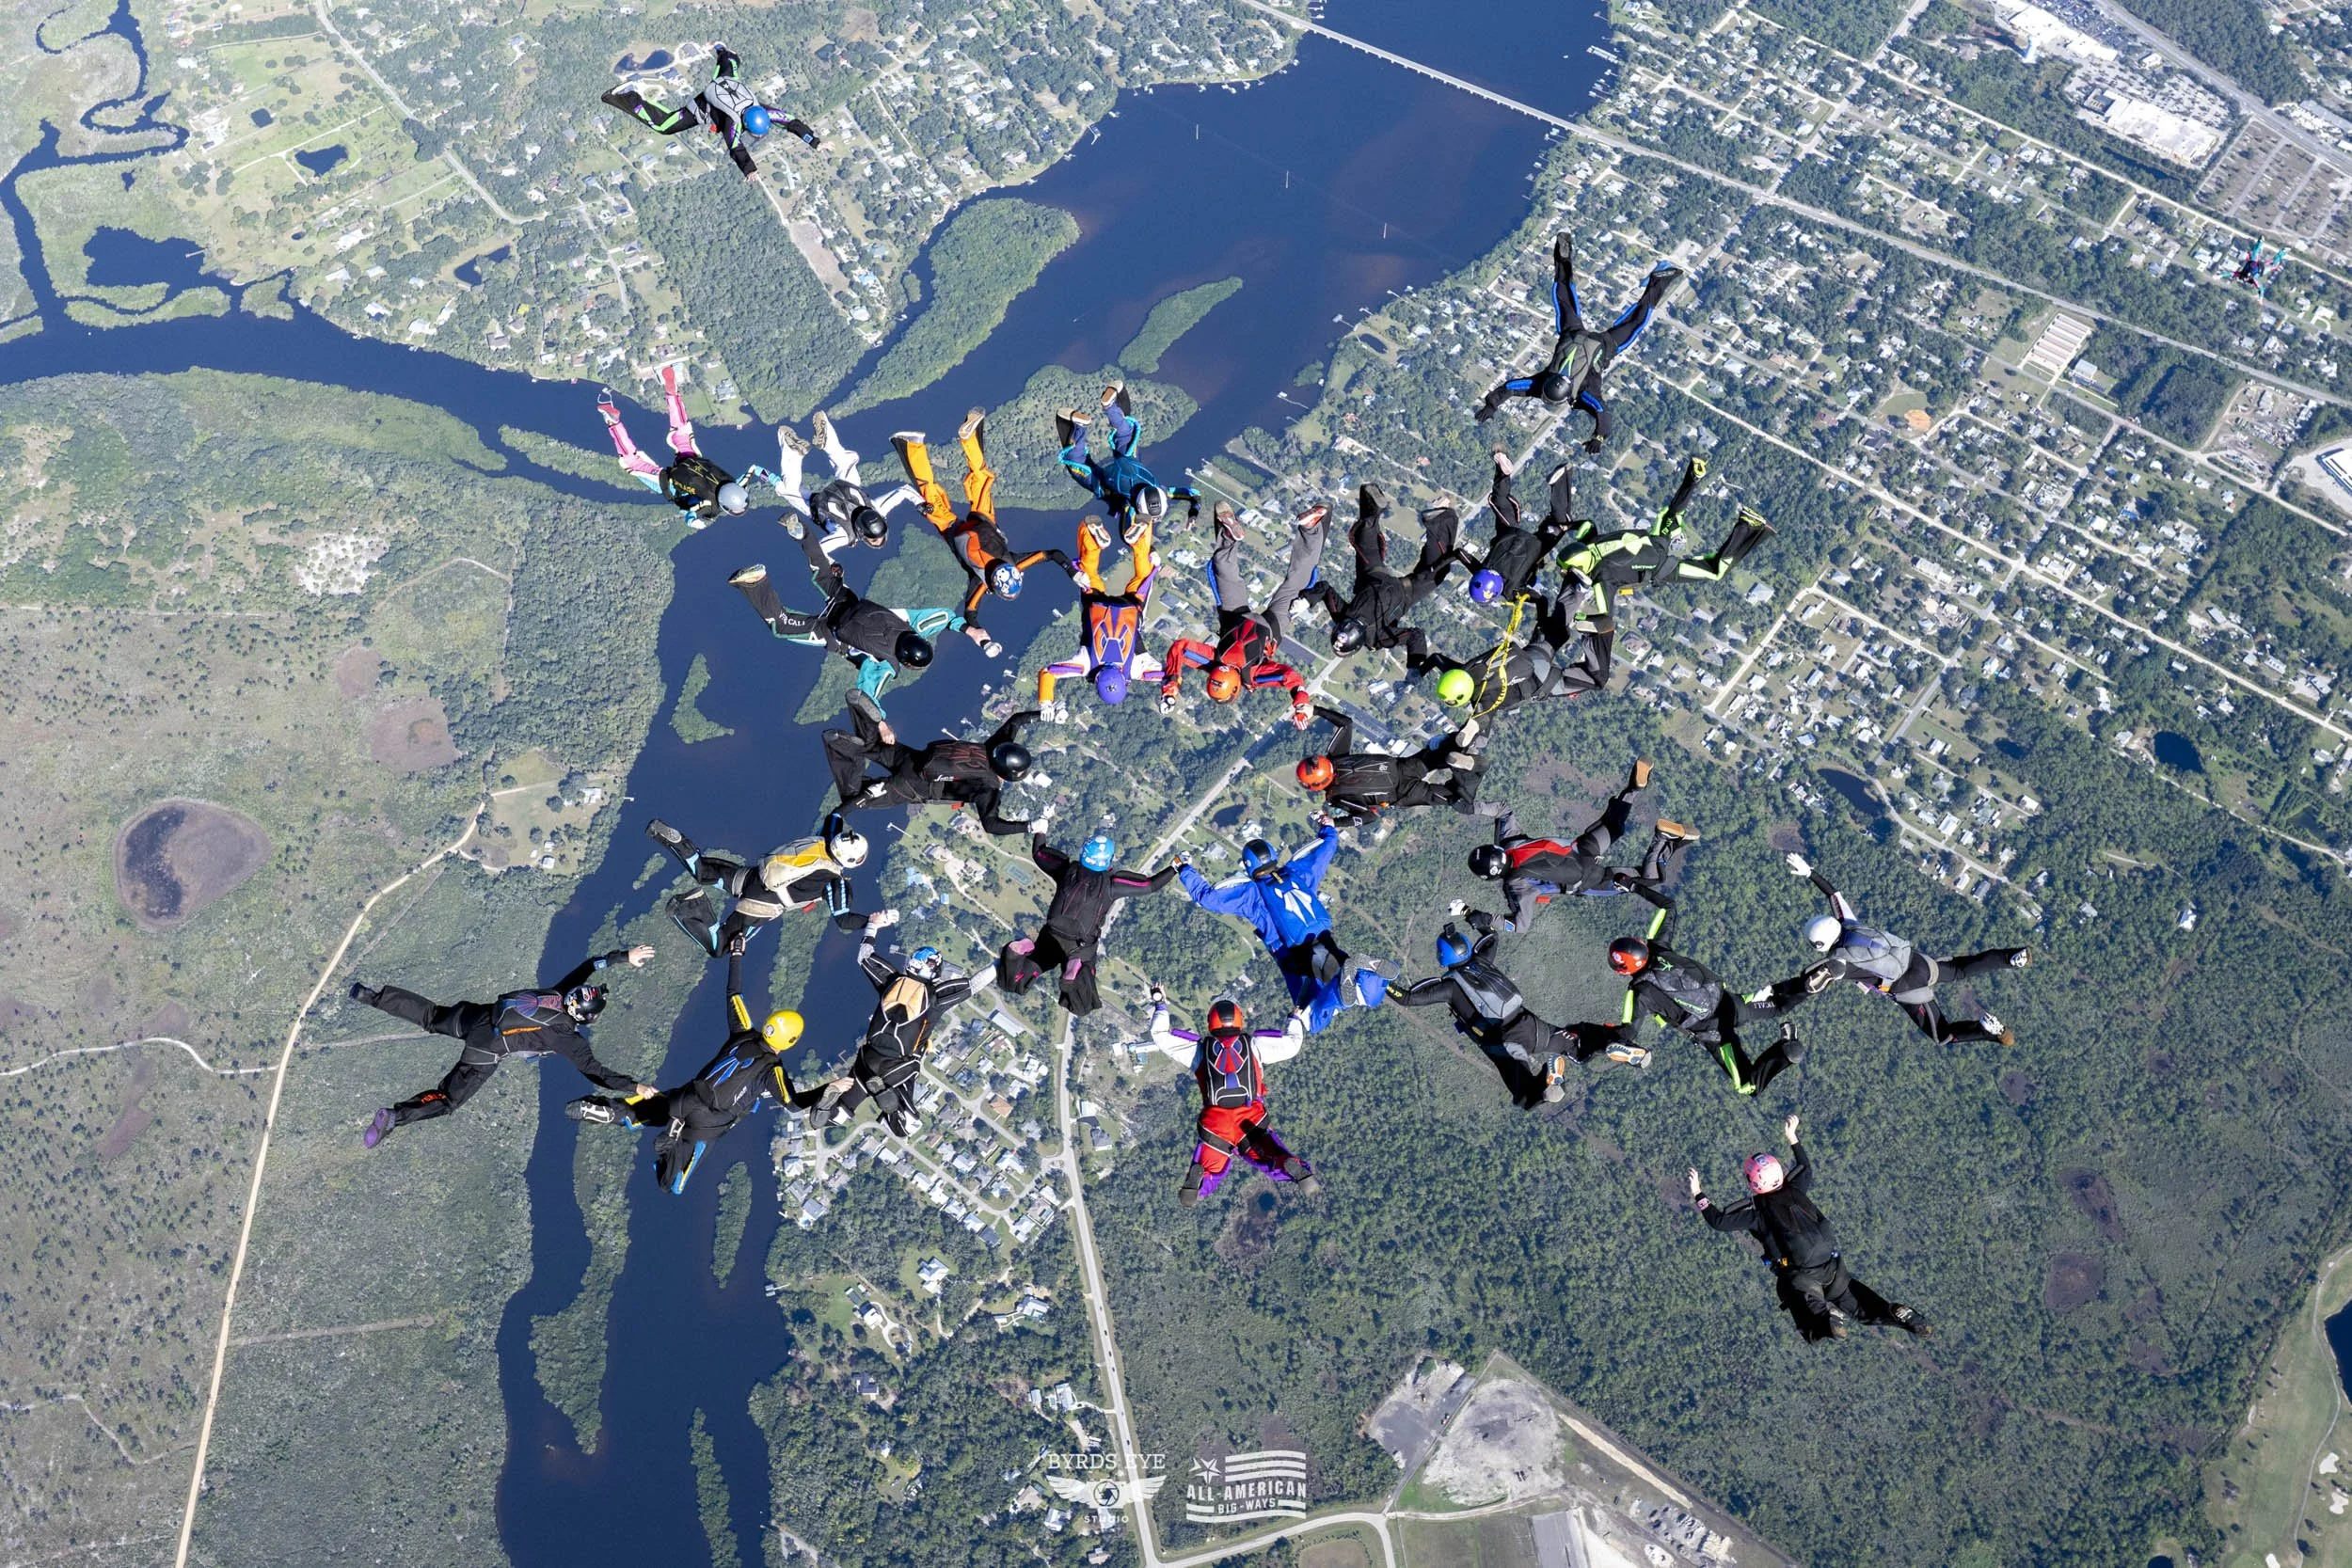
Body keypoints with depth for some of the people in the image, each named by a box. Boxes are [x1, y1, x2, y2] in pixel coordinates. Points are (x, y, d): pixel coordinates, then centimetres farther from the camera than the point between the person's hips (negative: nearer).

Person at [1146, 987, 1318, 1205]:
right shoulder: (1254, 1044, 12)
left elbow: (1161, 1036, 20)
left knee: (1209, 1176, 16)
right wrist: (1295, 1019, 39)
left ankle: (1195, 1180, -20)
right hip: (1252, 1122, -1)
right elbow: (1291, 1044, 19)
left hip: (1215, 1124, 1)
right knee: (1276, 1161, 10)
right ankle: (1301, 1172, -25)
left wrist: (1160, 1005, 35)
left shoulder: (1200, 1048, 13)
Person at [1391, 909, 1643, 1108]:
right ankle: (1614, 1045, -5)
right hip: (1530, 1025, 6)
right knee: (1574, 1041, 24)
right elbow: (1493, 934, 32)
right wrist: (1469, 914, 38)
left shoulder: (1449, 986, -4)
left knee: (1527, 1099, 1)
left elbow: (1407, 997, -5)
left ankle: (1550, 1074, -29)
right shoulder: (1481, 961, 11)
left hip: (1507, 1045, -5)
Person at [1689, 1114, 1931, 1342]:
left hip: (1799, 1275, -6)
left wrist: (1698, 1194, 2)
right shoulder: (1795, 1190, 10)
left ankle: (1826, 1317, -43)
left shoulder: (1756, 1209, -4)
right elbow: (1806, 1169, 33)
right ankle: (1895, 1312, -6)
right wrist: (1792, 1138, 39)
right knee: (1859, 1306, 21)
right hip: (1833, 1266, 6)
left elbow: (1718, 1221, -7)